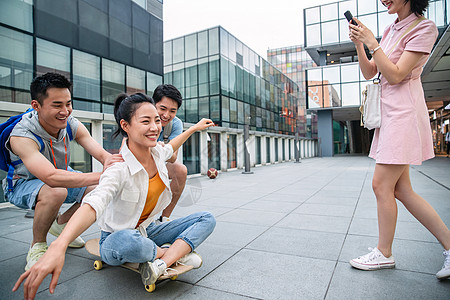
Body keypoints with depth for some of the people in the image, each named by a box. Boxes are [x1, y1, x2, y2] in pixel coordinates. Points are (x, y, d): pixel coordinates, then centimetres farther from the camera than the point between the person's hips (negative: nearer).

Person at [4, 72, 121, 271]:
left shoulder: (72, 125, -16)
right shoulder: (21, 136, -33)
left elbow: (102, 154, -23)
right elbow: (52, 177, -47)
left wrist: (110, 162, -48)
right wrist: (103, 175, -53)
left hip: (62, 176, 6)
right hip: (23, 184, -6)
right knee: (56, 191, -39)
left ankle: (61, 223, 14)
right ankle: (37, 246, -9)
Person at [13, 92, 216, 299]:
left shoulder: (157, 153, -7)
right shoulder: (119, 169, -27)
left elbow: (169, 149, 18)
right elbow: (93, 205, -44)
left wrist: (194, 128, 28)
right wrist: (58, 247, -59)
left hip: (148, 231, 7)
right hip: (117, 239, -6)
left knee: (207, 219, -7)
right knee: (126, 240, -42)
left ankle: (163, 262, -24)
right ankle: (178, 252, -14)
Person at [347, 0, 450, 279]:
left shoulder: (424, 28, -5)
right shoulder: (391, 30, 19)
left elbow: (395, 75, -15)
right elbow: (369, 72, 15)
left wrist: (372, 42, -13)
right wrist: (359, 44, 3)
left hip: (403, 112, -9)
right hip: (389, 112, 9)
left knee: (382, 184, -7)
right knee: (400, 189, 7)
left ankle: (384, 253, 9)